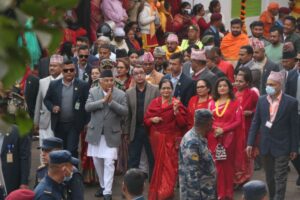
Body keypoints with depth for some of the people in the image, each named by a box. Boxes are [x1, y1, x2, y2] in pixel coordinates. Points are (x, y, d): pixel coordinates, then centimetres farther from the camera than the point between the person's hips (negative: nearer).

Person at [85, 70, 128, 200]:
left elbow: (125, 112, -9)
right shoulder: (93, 92, 1)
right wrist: (103, 100, -21)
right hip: (95, 133, 3)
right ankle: (103, 185, 31)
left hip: (111, 134, -2)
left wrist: (111, 102, -21)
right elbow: (87, 107, -11)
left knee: (109, 163, -8)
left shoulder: (120, 94, -2)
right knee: (97, 162, 13)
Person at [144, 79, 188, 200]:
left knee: (169, 166, 0)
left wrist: (176, 111, -25)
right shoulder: (154, 103, 3)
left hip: (171, 140, -3)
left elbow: (183, 123, -12)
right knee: (159, 165, 14)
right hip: (157, 139, 3)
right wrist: (152, 119, -14)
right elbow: (146, 120, 7)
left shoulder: (177, 103, -6)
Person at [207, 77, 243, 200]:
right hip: (214, 138, 3)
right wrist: (214, 129, -10)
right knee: (217, 165, 0)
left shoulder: (235, 103, 1)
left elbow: (238, 121, -6)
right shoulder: (212, 103, 11)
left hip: (228, 137, -3)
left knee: (228, 164, 0)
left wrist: (223, 130, -15)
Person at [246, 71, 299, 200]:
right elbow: (255, 123, 5)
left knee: (280, 179, -3)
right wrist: (250, 143, 0)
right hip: (266, 146, 4)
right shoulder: (261, 100, 2)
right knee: (269, 177, 14)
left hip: (282, 147, -4)